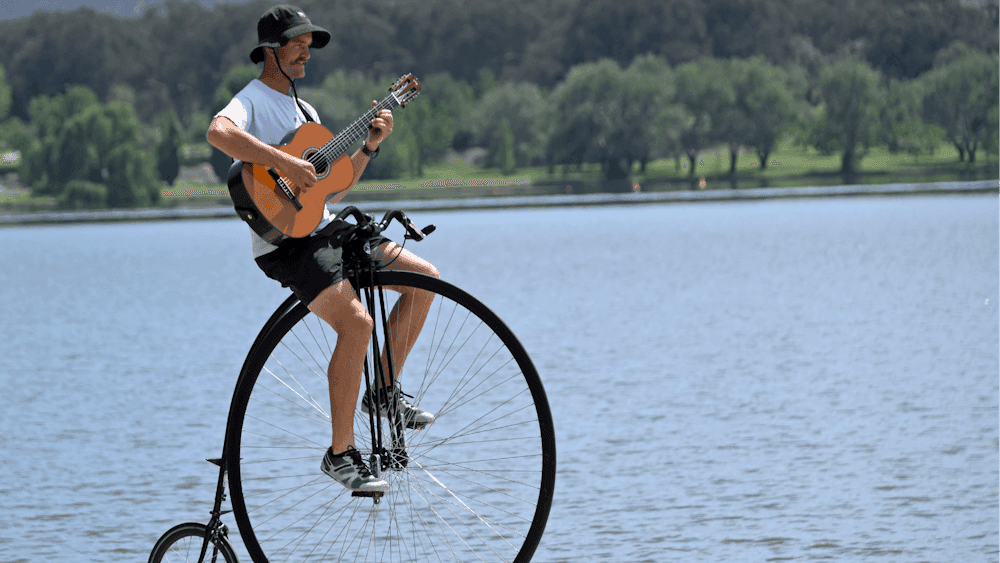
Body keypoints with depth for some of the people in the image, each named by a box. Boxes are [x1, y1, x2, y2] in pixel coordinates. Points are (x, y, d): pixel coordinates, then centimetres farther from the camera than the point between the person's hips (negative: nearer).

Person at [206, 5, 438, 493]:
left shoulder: (303, 110, 21)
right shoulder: (252, 102, -7)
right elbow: (218, 132, -32)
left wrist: (370, 145, 8)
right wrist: (284, 163, -34)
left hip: (325, 230, 9)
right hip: (284, 242, -9)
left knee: (424, 277, 4)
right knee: (356, 321, -27)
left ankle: (385, 391, 16)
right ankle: (341, 453, -19)